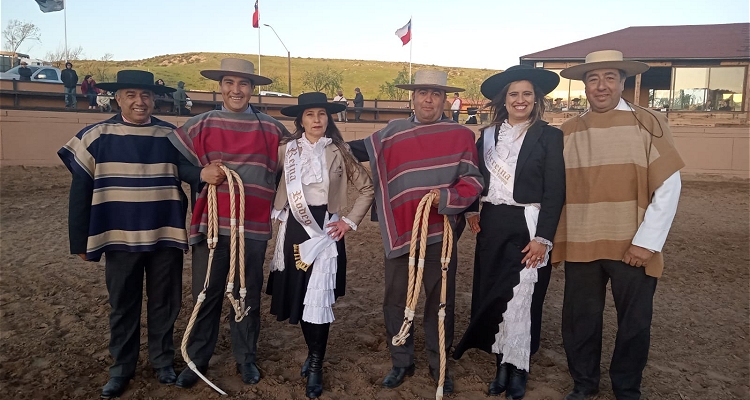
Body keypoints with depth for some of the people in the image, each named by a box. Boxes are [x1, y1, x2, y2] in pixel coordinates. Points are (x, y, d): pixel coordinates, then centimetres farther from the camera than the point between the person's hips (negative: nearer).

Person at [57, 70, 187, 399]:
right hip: (120, 238, 0)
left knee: (164, 302, 13)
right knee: (122, 305, 14)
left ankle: (163, 359, 32)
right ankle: (122, 366, 31)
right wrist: (80, 240, 0)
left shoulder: (172, 136, 0)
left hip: (166, 237, 1)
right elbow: (81, 192, 0)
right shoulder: (96, 137, -2)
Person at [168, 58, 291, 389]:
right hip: (210, 225, 0)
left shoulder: (272, 129, 3)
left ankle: (246, 359, 29)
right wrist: (201, 174, -11)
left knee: (248, 297, 11)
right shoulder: (199, 125, 2)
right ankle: (196, 361, 27)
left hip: (254, 228, 1)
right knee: (206, 296, 8)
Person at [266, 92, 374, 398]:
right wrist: (274, 210, 2)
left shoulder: (339, 152, 0)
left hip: (325, 229, -2)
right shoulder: (287, 149, 4)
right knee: (298, 293, 9)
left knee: (319, 297, -4)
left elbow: (367, 188, 3)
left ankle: (316, 365, 12)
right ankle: (313, 352, 31)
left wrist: (350, 221, -2)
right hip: (294, 228, 2)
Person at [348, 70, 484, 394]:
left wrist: (447, 197, -18)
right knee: (396, 299, 11)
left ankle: (439, 365, 29)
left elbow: (473, 180, -4)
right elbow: (358, 150, 16)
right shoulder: (391, 134, 4)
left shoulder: (461, 135, -1)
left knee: (440, 299, 10)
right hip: (400, 231, 2)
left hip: (441, 231, -1)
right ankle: (401, 362, 30)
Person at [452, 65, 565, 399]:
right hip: (492, 225, 5)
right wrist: (472, 210, 0)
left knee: (520, 298, -2)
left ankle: (517, 369, 16)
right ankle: (503, 364, 23)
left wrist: (543, 237, -14)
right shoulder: (489, 135, 9)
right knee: (492, 295, 9)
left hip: (527, 226, -4)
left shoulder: (549, 136, -5)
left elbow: (554, 192, -9)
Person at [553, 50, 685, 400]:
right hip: (581, 245, 2)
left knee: (634, 323, 11)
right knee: (579, 320, 11)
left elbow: (669, 187, -8)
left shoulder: (648, 124, -4)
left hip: (633, 246, -2)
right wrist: (553, 237, 1)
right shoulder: (569, 131, 4)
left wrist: (646, 241, -12)